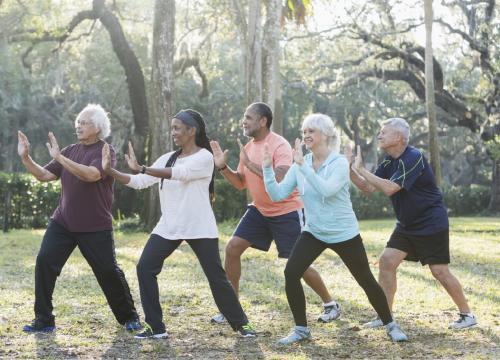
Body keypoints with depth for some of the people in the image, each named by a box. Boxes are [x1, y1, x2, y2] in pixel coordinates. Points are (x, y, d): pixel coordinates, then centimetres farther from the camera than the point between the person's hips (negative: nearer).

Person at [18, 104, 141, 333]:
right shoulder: (71, 150, 9)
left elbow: (91, 174, -27)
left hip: (96, 227, -5)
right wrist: (25, 158, -7)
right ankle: (43, 320, 1)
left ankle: (129, 316, 21)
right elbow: (44, 175, 8)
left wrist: (59, 157, -30)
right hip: (63, 222, 5)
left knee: (108, 271, -1)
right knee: (44, 261, -9)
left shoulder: (104, 151, -8)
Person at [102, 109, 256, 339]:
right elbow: (140, 182, 5)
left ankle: (240, 324, 18)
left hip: (199, 228, -6)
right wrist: (110, 171, -8)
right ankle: (156, 327, 1)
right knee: (144, 268, -7)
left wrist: (140, 168, -33)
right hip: (168, 227, 6)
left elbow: (178, 173, -26)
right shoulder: (168, 158, 9)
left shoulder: (204, 157, -9)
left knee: (216, 276, -1)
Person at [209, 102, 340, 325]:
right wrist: (223, 167, -6)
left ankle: (330, 304, 17)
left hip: (287, 212, -7)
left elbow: (280, 181, -32)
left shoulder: (280, 146, -20)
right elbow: (240, 184, 10)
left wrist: (250, 163, -32)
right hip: (259, 211, 7)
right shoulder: (248, 148, 5)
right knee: (232, 248, -3)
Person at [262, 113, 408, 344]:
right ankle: (301, 329, 0)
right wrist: (267, 169, -18)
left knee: (366, 280, 4)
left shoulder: (339, 162, -15)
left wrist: (303, 165, -35)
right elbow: (277, 195, -7)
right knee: (291, 273, -14)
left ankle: (391, 325, 25)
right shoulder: (300, 165, -2)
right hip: (314, 232, 4)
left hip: (344, 234, -4)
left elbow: (326, 190, -33)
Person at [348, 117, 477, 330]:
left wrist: (361, 170, -25)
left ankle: (467, 315, 12)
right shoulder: (389, 162, 5)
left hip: (432, 224, -8)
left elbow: (389, 188, -30)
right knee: (387, 262, -2)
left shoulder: (413, 158, -22)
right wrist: (350, 170, -11)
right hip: (407, 225, 8)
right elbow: (368, 188, 3)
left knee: (440, 271, -4)